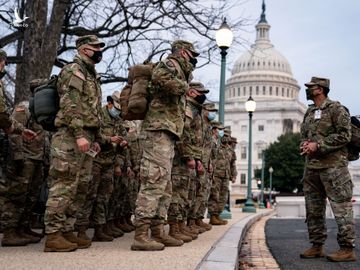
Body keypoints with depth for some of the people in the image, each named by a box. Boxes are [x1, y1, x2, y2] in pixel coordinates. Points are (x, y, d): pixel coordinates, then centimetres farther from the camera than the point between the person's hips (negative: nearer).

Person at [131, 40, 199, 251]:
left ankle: (158, 231, 18)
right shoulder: (170, 64, -2)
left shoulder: (179, 73, 26)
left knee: (164, 187, 12)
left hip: (166, 135, 11)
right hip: (160, 130, -11)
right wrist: (183, 86, -13)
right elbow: (160, 77, -26)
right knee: (154, 182, -15)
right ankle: (141, 235, -16)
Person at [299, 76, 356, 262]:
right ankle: (317, 247, 19)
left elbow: (344, 135, -12)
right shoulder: (309, 112, 17)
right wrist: (304, 144, 0)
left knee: (341, 208, -6)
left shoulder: (336, 109, -5)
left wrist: (318, 145, -16)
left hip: (333, 165, -8)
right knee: (313, 209, 10)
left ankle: (347, 249, -2)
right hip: (311, 166, 8)